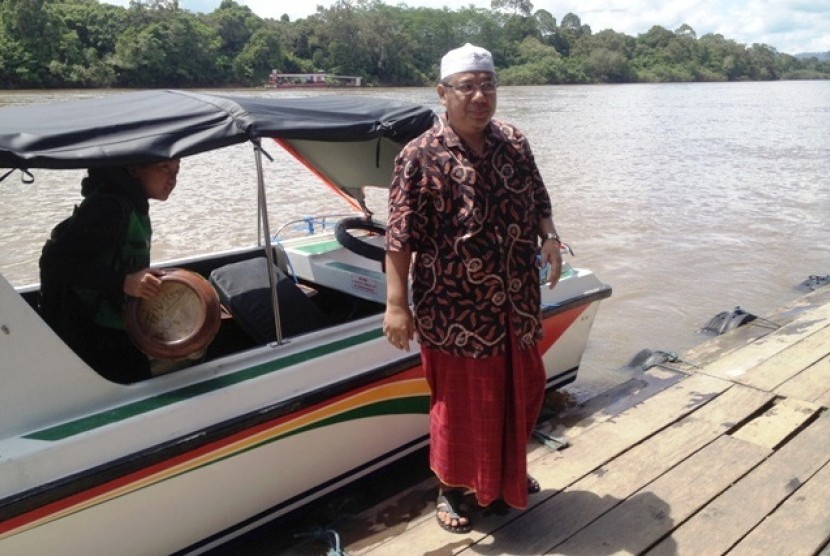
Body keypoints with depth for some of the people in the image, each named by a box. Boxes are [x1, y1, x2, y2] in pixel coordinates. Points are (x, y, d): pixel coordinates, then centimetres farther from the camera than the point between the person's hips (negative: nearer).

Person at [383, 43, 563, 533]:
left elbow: (539, 200, 14)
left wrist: (549, 238, -5)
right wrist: (397, 304, -17)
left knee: (522, 390, 21)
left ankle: (509, 472, 48)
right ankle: (452, 490, 34)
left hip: (517, 304, 6)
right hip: (455, 310, -6)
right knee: (460, 401, 10)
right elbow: (401, 237, -14)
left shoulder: (515, 144, 3)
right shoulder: (421, 157, -13)